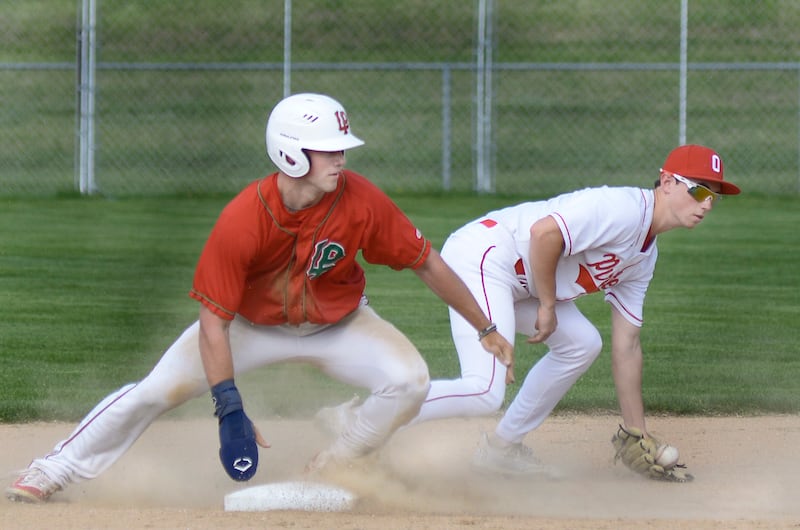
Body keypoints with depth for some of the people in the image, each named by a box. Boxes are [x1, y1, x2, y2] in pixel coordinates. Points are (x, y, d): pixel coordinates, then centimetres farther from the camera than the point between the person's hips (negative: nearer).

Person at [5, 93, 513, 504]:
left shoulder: (361, 201, -28)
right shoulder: (242, 222, -34)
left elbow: (427, 262, -14)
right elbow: (214, 320, -27)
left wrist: (485, 328, -8)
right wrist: (231, 412, -33)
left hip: (336, 324, 2)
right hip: (252, 324, -2)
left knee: (409, 380, -22)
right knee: (157, 391, -10)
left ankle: (328, 472, -3)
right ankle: (53, 471, 5)